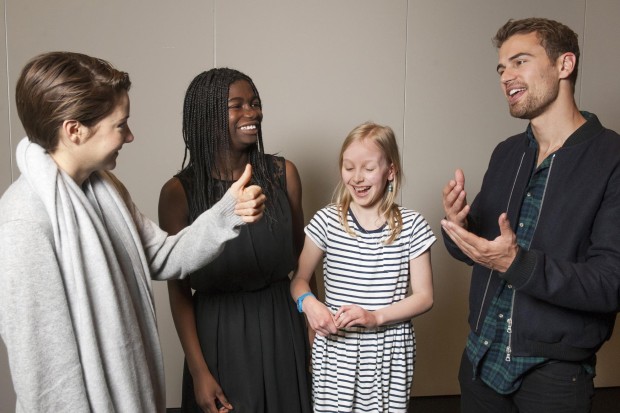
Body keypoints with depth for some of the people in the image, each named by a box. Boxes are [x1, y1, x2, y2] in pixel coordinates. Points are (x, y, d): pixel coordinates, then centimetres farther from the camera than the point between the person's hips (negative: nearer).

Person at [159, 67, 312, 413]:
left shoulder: (283, 173, -3)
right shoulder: (179, 192, -10)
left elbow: (301, 256, 7)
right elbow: (179, 289, -7)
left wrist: (315, 327, 8)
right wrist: (198, 369, -9)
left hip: (282, 328, 3)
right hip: (219, 334, -2)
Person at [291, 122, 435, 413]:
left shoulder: (412, 226, -3)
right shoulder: (326, 221, -2)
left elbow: (424, 296, -2)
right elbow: (299, 279, 6)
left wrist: (375, 316, -16)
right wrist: (309, 303, -16)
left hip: (389, 355, 0)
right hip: (336, 351, 0)